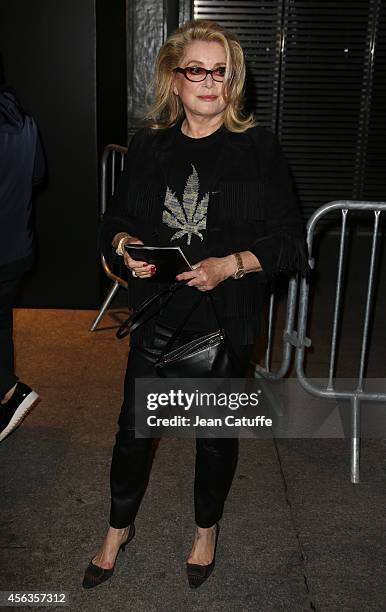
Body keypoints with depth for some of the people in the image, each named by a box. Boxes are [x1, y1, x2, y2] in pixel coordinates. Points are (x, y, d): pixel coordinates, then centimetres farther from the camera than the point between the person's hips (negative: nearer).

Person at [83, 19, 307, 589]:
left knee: (215, 431, 15)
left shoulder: (258, 147, -7)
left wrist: (231, 264, -22)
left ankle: (207, 527, 43)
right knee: (134, 425, 12)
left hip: (225, 319, -2)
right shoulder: (148, 145, 1)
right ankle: (119, 527, 40)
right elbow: (115, 217, 11)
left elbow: (290, 239, -8)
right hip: (156, 312, 2)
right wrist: (125, 243, -11)